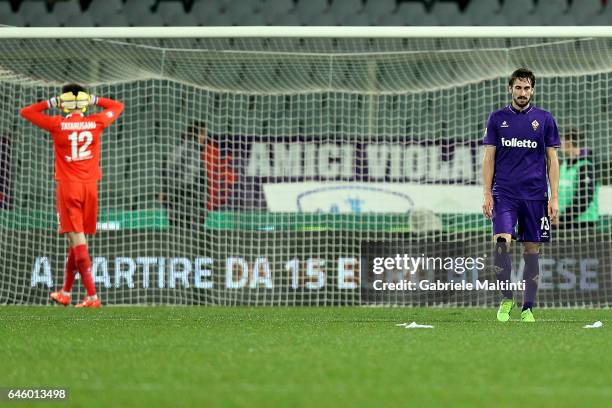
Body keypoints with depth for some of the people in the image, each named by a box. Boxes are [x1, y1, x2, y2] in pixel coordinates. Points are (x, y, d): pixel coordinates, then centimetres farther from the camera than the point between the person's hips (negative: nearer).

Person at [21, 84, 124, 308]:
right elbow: (117, 106, 19)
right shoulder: (96, 123, 0)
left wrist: (51, 103, 13)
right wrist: (94, 99, 18)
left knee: (77, 239, -6)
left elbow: (26, 112, 7)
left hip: (67, 186, -3)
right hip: (90, 186, 3)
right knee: (77, 240, 15)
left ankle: (92, 296, -16)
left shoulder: (57, 125, -6)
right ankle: (65, 293, 27)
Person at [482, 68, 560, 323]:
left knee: (532, 250, 2)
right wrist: (487, 194, -2)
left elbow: (552, 160, 7)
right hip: (504, 194, -1)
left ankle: (528, 309, 10)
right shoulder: (498, 118, 7)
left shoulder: (544, 119, 6)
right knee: (502, 241, -19)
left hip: (535, 195, 1)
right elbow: (489, 158, 7)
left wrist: (554, 197, -1)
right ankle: (506, 298, -4)